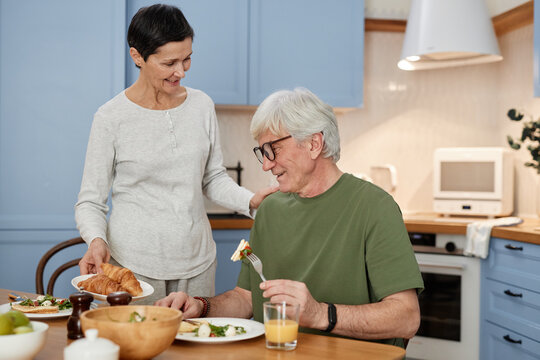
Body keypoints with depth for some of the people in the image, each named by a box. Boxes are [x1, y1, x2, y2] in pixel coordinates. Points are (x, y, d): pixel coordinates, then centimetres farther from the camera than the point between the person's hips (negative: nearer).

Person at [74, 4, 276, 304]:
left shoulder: (202, 105, 3)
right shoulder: (112, 118, -9)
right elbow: (90, 202, -3)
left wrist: (250, 200, -6)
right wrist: (97, 240, -23)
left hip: (197, 259, 4)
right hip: (133, 263, -3)